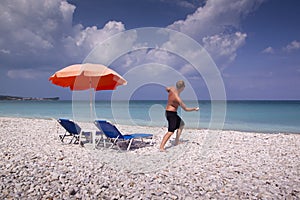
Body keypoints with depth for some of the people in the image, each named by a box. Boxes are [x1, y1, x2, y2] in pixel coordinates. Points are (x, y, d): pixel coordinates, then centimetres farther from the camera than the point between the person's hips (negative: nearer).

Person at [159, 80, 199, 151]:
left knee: (181, 123, 24)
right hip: (171, 113, -10)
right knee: (170, 131, -14)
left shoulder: (172, 89, -5)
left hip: (168, 112, 10)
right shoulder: (177, 98, -26)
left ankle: (176, 141, 24)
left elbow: (167, 88, 21)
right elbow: (186, 109, -16)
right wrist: (195, 109, -2)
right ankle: (161, 147, -19)